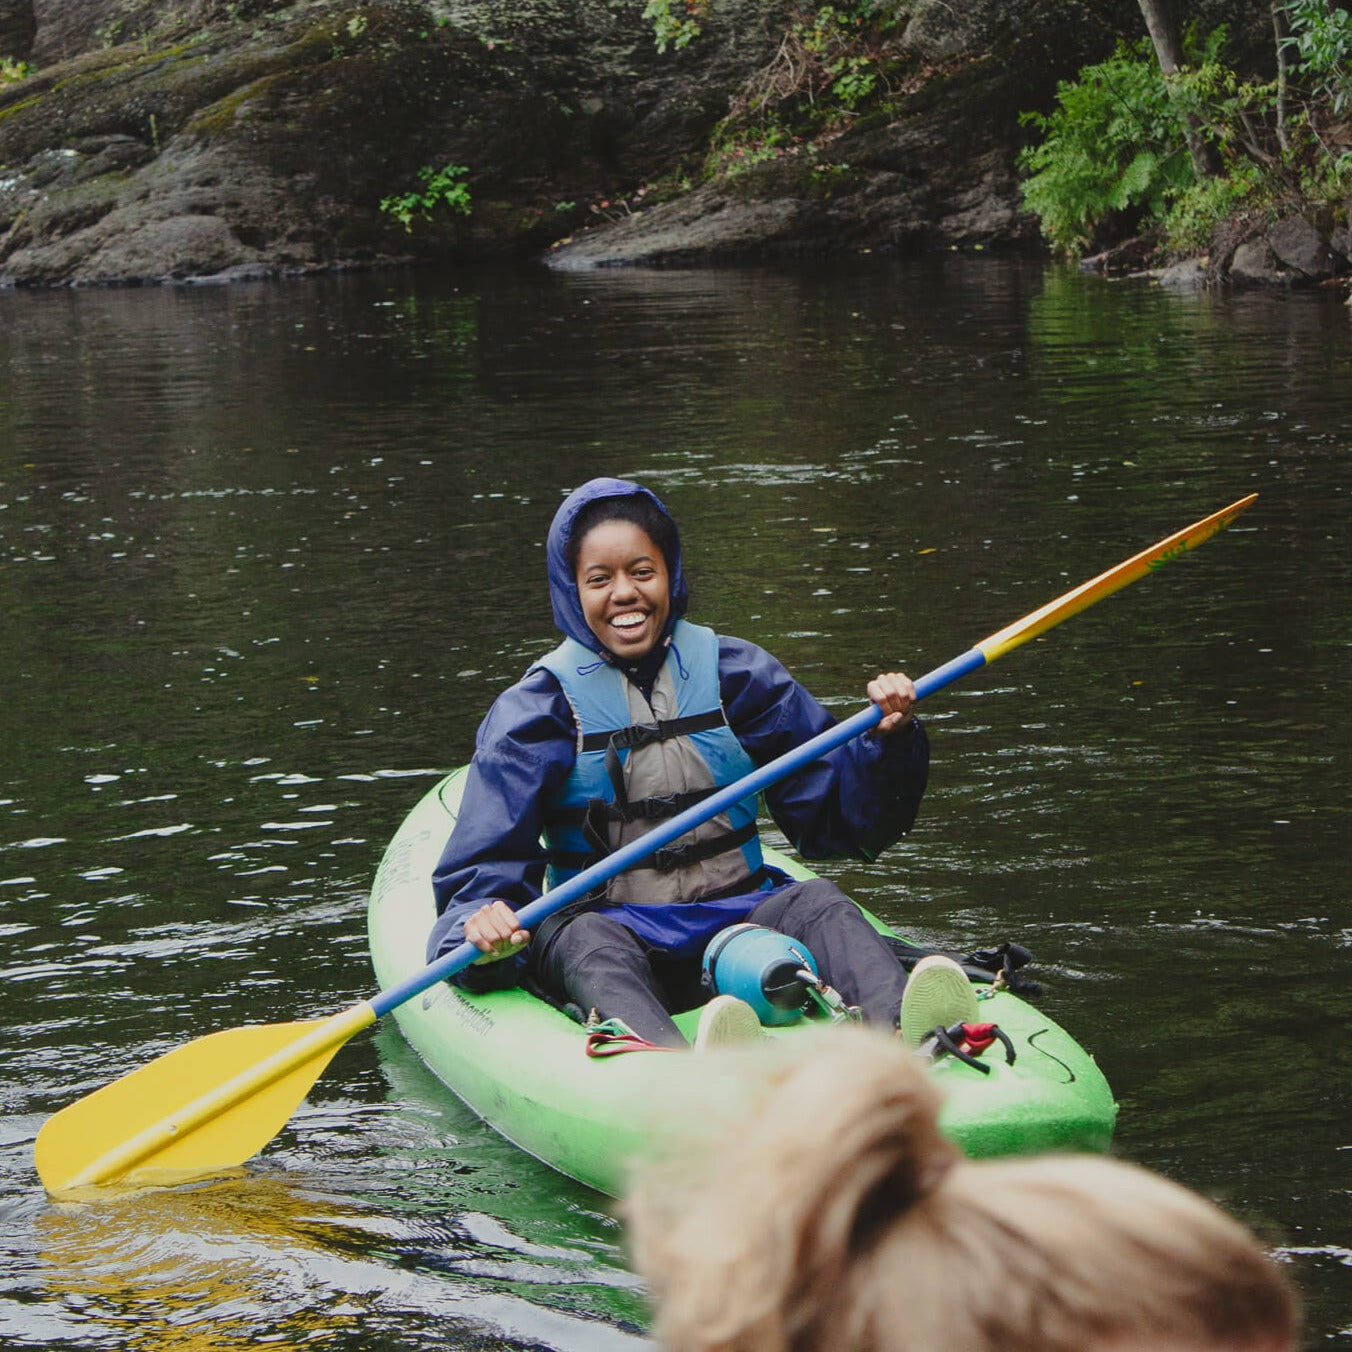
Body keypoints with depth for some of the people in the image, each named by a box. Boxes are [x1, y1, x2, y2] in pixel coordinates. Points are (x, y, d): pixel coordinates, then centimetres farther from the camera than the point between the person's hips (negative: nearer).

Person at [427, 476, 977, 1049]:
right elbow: (485, 868, -3)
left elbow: (834, 809, 9)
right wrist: (482, 924, -26)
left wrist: (888, 741, -11)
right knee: (586, 940, -34)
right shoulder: (538, 708, 4)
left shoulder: (734, 674, 10)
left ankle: (903, 1029, -57)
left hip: (737, 917, 2)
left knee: (815, 903, -25)